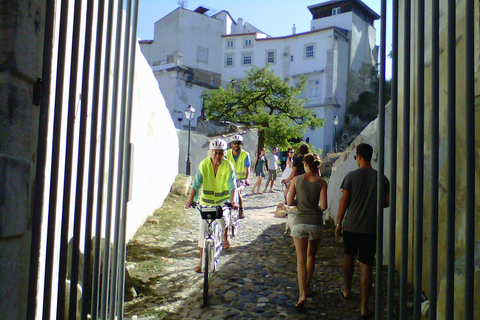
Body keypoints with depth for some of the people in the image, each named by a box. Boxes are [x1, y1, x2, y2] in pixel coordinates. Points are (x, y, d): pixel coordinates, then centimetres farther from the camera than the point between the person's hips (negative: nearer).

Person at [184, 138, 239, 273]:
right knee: (203, 230, 1)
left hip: (222, 199, -1)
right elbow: (196, 184, -16)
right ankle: (202, 261, 15)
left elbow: (232, 185, -18)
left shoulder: (228, 165, -13)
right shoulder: (204, 164, -12)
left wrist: (233, 200, -35)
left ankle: (225, 236, 11)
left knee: (223, 218, -27)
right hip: (206, 201, 1)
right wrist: (190, 199, -30)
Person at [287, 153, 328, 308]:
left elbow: (289, 202, -4)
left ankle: (302, 293, -11)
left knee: (301, 258, 1)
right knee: (311, 256, 20)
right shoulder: (321, 182, -4)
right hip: (316, 223, 1)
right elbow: (323, 206, -9)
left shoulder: (296, 179, -3)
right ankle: (307, 286, 34)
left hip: (299, 222, -1)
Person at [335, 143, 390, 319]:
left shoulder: (351, 176, -5)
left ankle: (347, 290, 41)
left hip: (351, 225, 0)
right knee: (366, 265, 2)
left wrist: (338, 223, 3)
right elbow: (387, 202, 1)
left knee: (349, 256, 23)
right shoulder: (381, 178, -1)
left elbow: (344, 201, -5)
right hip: (371, 228, 0)